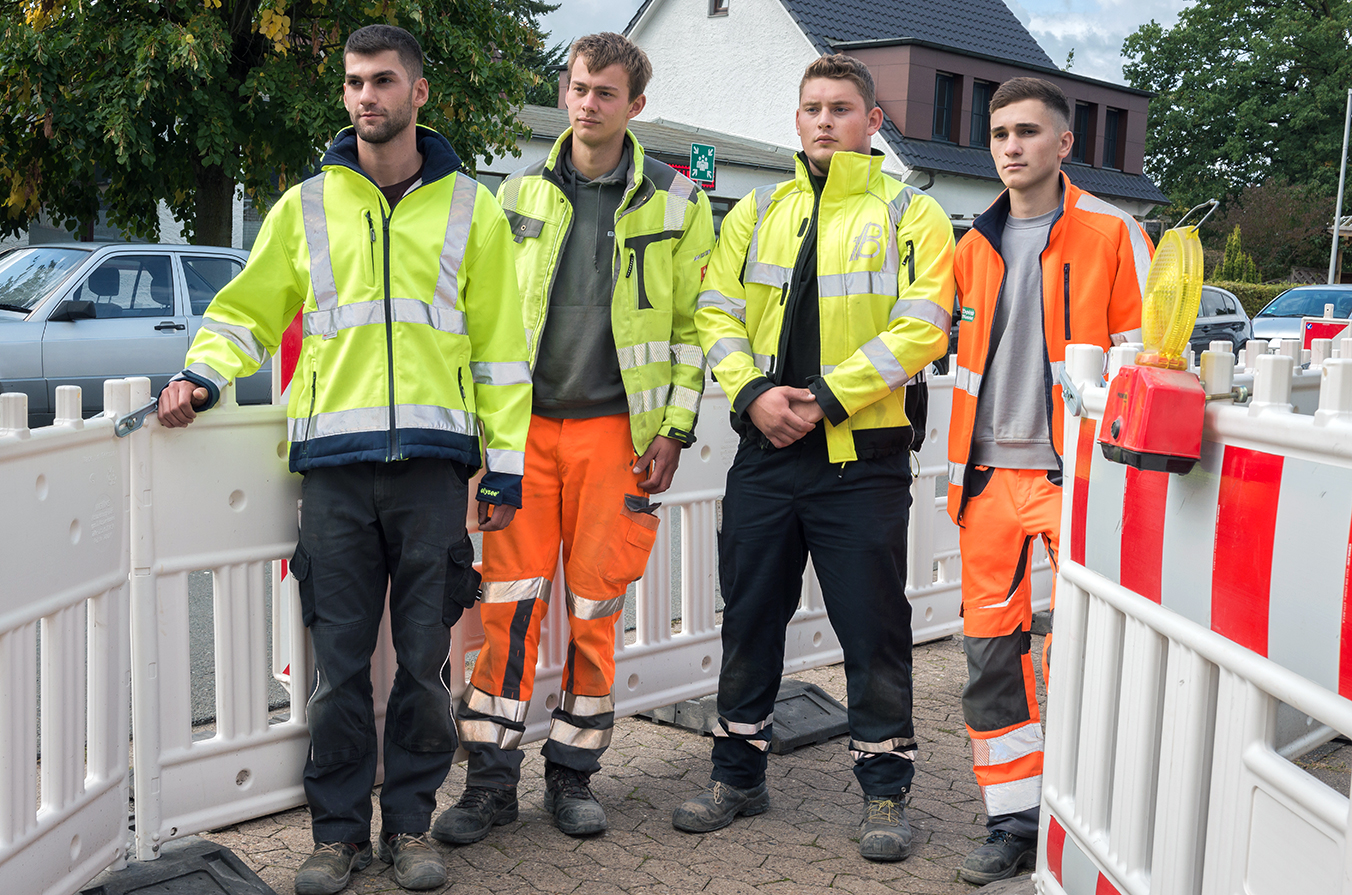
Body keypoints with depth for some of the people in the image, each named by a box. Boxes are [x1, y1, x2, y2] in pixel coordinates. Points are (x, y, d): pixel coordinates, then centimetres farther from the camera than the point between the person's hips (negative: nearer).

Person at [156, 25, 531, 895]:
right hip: (335, 462, 1)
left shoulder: (471, 209, 10)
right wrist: (203, 375, -4)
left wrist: (505, 467, 4)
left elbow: (500, 344, 10)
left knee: (423, 657, 5)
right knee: (340, 660, 3)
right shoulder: (307, 205, 13)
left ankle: (411, 821, 19)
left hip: (432, 461, -1)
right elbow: (250, 309, 17)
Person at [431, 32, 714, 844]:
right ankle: (493, 780, 11)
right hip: (525, 425, 2)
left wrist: (675, 429, -3)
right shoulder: (521, 193, 10)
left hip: (616, 428, -1)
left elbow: (693, 325, 4)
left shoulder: (675, 200, 4)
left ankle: (574, 773, 20)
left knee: (595, 609, 4)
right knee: (509, 602, -1)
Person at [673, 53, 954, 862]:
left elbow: (920, 327, -10)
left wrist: (827, 398, -17)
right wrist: (753, 391, -9)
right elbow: (718, 313, 8)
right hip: (766, 448, 4)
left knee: (873, 628, 3)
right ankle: (740, 774, 27)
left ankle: (886, 789, 18)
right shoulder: (758, 212, 14)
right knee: (750, 618, 12)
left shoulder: (910, 213, 1)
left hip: (863, 454, -4)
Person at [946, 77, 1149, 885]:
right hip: (990, 473, 5)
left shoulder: (1112, 235, 0)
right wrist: (962, 470, 14)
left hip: (1074, 472, -4)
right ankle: (1015, 821, 18)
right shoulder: (975, 247, 14)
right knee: (990, 653, 6)